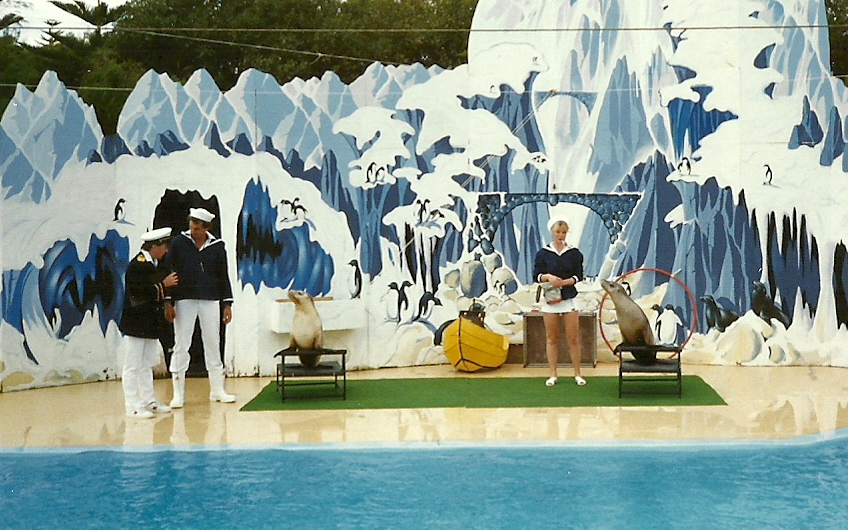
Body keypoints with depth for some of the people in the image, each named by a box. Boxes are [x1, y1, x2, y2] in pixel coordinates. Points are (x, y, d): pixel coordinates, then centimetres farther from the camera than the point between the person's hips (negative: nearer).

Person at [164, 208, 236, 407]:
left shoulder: (217, 246, 5)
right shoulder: (178, 243, 1)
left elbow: (223, 276, 9)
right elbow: (168, 272, 1)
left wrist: (227, 304, 5)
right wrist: (168, 302, -5)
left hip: (210, 300, 1)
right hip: (184, 300, -1)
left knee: (213, 344, 6)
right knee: (181, 346, 0)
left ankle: (217, 390, 16)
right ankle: (178, 394, 6)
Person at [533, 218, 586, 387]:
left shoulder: (574, 253, 3)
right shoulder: (543, 253, 3)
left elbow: (578, 276, -1)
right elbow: (536, 275, 1)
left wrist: (563, 282, -16)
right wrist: (548, 277, -18)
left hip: (569, 299, 0)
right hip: (550, 298, 0)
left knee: (573, 338, -1)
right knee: (551, 338, 4)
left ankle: (578, 374, 7)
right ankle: (553, 375, 10)